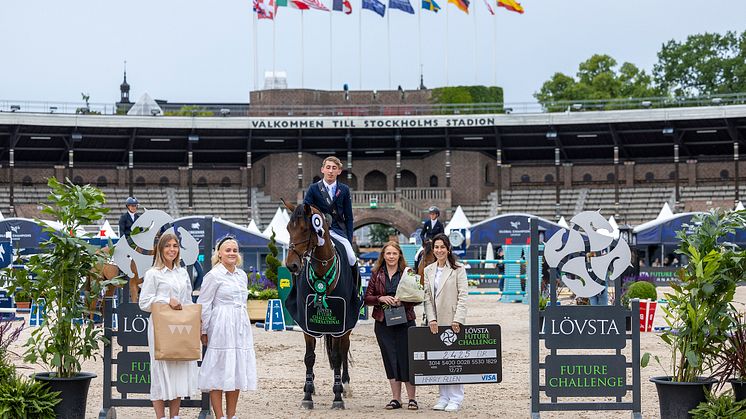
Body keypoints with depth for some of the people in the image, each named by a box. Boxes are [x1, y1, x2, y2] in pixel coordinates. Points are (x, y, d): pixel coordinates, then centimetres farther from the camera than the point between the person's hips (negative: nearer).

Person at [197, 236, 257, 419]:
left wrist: (242, 323, 18)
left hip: (241, 327, 7)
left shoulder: (242, 275, 13)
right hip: (221, 328, -7)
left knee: (237, 372, 9)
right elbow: (203, 305, -7)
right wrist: (204, 331, -7)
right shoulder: (213, 275, -7)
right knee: (219, 372, -3)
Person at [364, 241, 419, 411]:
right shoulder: (377, 274, 6)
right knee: (390, 359, 6)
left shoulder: (407, 273, 1)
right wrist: (380, 298, -14)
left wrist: (402, 301, -17)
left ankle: (412, 398, 6)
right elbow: (367, 298, 5)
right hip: (383, 322, 2)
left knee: (406, 357, -3)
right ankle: (395, 398, 13)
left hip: (405, 320, -2)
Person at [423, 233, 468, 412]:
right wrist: (431, 319, -3)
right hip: (436, 322, 4)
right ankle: (443, 397, 10)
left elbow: (463, 296, -5)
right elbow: (427, 297, 9)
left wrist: (458, 319, -13)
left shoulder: (458, 270, 0)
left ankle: (456, 399, 0)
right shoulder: (428, 270, 12)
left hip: (453, 320, -4)